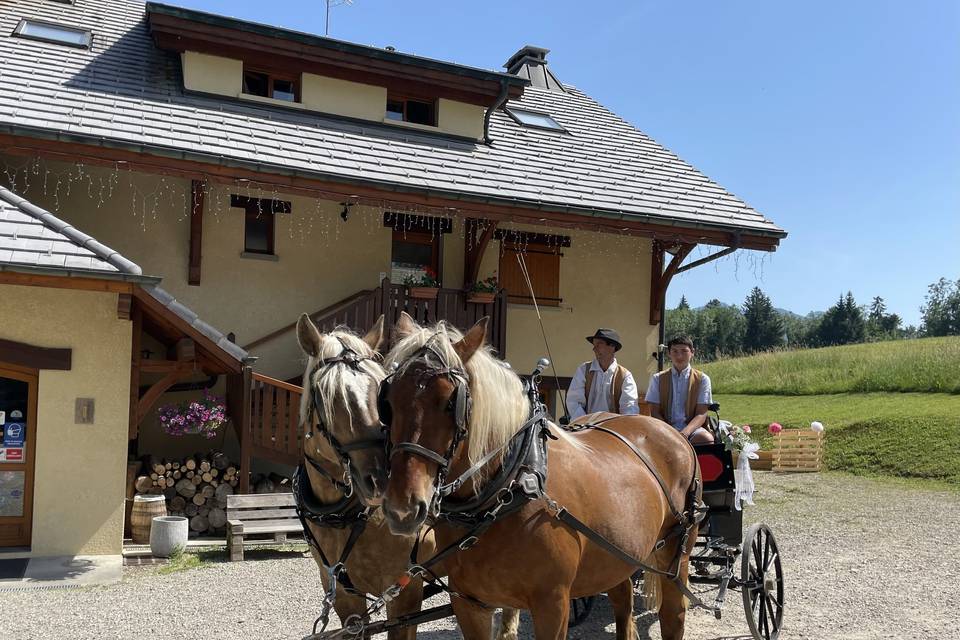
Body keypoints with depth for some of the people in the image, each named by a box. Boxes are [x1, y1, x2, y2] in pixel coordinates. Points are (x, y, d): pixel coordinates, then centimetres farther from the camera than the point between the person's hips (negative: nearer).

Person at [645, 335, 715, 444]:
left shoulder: (702, 379, 8)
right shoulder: (658, 379, 10)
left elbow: (701, 414, 0)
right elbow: (655, 412, 5)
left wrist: (684, 433, -20)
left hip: (691, 428, 1)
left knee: (707, 439, -33)